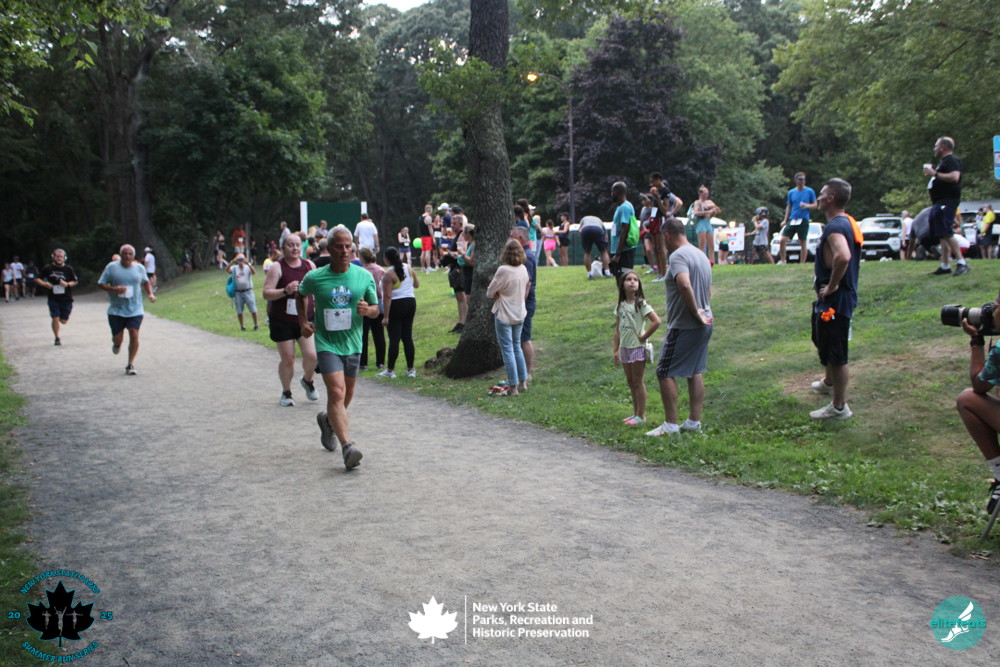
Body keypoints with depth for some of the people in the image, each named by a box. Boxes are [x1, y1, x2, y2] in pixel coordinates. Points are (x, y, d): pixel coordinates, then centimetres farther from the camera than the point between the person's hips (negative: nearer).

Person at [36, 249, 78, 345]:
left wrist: (67, 284, -14)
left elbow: (76, 281, 7)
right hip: (53, 298, 0)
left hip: (66, 298, 1)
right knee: (55, 318, -8)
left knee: (64, 321, 6)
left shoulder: (68, 269, -1)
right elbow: (37, 279, 7)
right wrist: (45, 284, -13)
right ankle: (57, 338, 8)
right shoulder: (48, 268, -1)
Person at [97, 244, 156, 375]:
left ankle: (131, 364, 1)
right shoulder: (111, 267, -2)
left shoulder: (140, 268, 6)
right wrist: (114, 289, -17)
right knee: (117, 338, 2)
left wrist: (151, 294, 8)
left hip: (135, 309, 1)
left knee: (134, 335, -10)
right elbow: (100, 284, 0)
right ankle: (117, 344, 43)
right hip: (116, 309, -1)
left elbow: (146, 282, 23)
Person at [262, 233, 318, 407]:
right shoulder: (277, 267, -8)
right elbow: (266, 293, -15)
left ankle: (307, 380, 25)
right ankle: (286, 393, 22)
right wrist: (285, 291, -29)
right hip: (282, 321, -3)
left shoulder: (309, 265, 5)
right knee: (287, 359, 1)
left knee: (311, 355, -7)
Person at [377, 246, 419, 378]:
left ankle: (390, 370, 3)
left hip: (396, 306, -6)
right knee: (408, 337, 10)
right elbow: (416, 284, 17)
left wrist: (385, 316, -18)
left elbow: (387, 296, -19)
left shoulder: (388, 274, -15)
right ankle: (410, 369, 13)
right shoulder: (408, 268, 4)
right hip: (410, 303, 6)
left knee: (394, 339, -2)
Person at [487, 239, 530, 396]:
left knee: (507, 349, 0)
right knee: (516, 347, 19)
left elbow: (490, 293, -12)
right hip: (519, 314, 6)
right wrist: (507, 294, 4)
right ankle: (523, 382, 24)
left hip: (504, 316, -6)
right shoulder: (523, 269, 0)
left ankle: (513, 387, 3)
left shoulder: (503, 270, -20)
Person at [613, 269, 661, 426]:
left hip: (637, 347, -6)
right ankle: (636, 412, 24)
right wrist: (615, 350, 8)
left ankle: (641, 415, 9)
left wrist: (644, 336, -14)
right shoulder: (620, 306, 7)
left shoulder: (641, 304, -10)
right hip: (624, 347, 6)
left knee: (638, 382, 0)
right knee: (630, 382, 13)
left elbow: (657, 321, -20)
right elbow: (618, 330, 10)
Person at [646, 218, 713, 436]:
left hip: (683, 326, -9)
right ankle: (694, 421, 19)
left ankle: (670, 425, -1)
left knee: (665, 373, -2)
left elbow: (685, 285, -33)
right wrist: (700, 311, 10)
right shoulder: (701, 255, 13)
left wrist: (695, 312, -23)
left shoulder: (678, 256, -17)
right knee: (696, 372, 14)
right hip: (704, 324, 9)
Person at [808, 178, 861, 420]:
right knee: (822, 341, 29)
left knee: (835, 353, -2)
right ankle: (829, 382, 51)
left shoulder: (835, 227, -22)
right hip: (844, 294, 11)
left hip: (834, 300, -11)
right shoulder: (847, 223, 11)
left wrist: (832, 286, -28)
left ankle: (839, 407, 8)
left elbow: (843, 256, -41)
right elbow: (853, 258, 24)